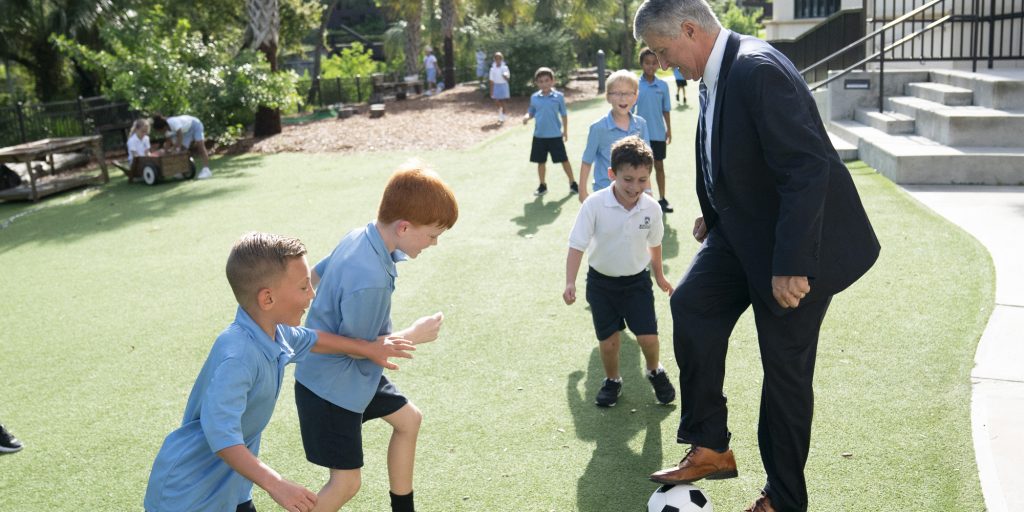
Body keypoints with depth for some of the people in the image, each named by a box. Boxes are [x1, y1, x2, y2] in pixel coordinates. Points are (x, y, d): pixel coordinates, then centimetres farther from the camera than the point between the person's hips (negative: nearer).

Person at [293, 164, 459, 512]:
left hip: (354, 374, 10)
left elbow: (315, 275, 7)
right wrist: (413, 335, -13)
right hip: (332, 386, -10)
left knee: (408, 419, 21)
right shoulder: (370, 281, -36)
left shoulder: (359, 236, -9)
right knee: (347, 482, -1)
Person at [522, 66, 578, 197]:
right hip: (539, 136, 3)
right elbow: (531, 112, 10)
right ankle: (542, 186, 23)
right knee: (541, 161, 10)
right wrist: (527, 117, -13)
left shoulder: (558, 96, -5)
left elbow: (564, 114, 2)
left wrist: (565, 130, 3)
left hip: (555, 135, -2)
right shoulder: (534, 98, 1)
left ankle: (572, 183, 17)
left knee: (564, 159, 4)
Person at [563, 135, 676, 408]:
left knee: (648, 337, -5)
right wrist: (570, 283, -29)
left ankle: (655, 371, 27)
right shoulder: (595, 204, -22)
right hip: (601, 281, -1)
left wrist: (659, 276, 19)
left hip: (637, 279, 1)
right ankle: (612, 380, 32)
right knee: (608, 341, 3)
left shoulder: (651, 208, -13)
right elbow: (577, 245, -19)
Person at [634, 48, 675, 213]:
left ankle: (662, 199, 19)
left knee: (659, 166, 10)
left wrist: (669, 129, 3)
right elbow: (630, 110, -2)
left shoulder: (662, 85, 0)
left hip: (659, 133, 2)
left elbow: (666, 110, 6)